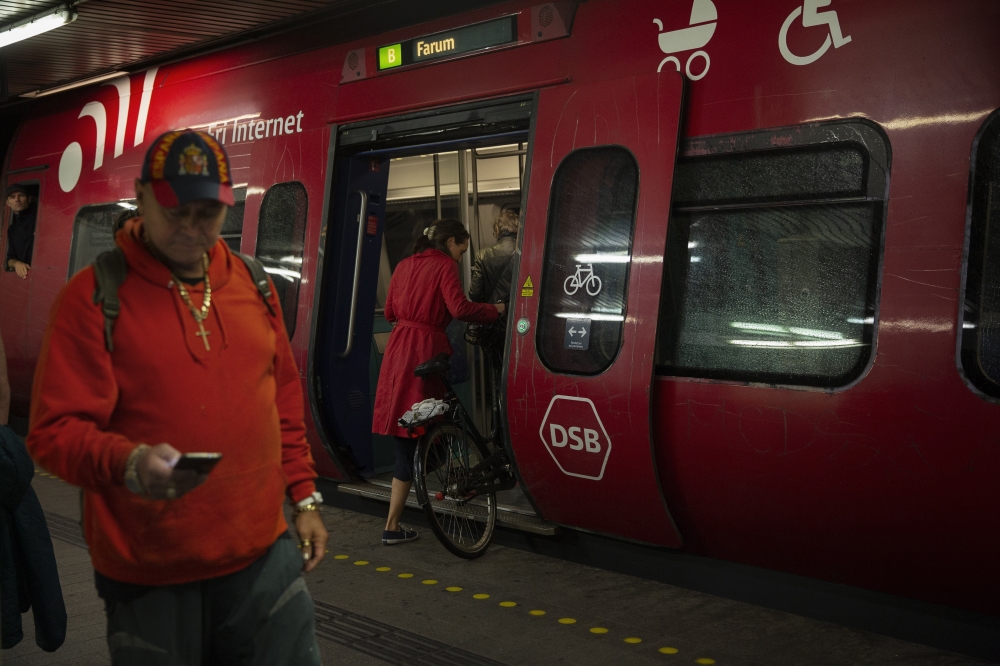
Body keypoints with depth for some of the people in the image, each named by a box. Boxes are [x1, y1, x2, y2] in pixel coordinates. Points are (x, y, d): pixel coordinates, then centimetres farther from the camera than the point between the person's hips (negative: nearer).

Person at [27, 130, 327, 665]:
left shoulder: (253, 284, 8)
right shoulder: (92, 296, -8)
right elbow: (54, 431, -12)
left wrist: (304, 497, 14)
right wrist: (129, 463, -31)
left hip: (263, 554, 4)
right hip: (149, 576, -4)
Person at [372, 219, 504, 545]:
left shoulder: (404, 265, 18)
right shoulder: (445, 266, -4)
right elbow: (459, 308, -18)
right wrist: (494, 310, -5)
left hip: (399, 346, 7)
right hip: (426, 349, -7)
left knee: (404, 433, 11)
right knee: (412, 435, -2)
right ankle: (393, 526, 3)